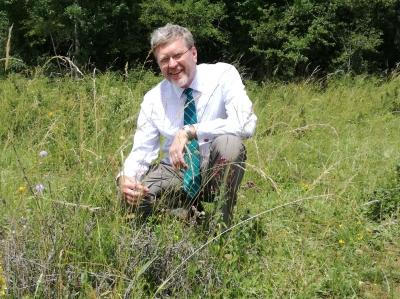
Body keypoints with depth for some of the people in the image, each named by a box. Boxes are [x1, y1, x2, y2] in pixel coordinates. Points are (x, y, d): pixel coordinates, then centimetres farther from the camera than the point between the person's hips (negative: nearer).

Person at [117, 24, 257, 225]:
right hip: (174, 172, 2)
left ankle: (222, 222, -15)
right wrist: (125, 178, -27)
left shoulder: (223, 75, -13)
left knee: (229, 142, -35)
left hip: (215, 171, -2)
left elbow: (246, 124, -28)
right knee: (132, 196, -25)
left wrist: (190, 131, -35)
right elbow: (141, 151, -4)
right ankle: (189, 209, 5)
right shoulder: (153, 99, -4)